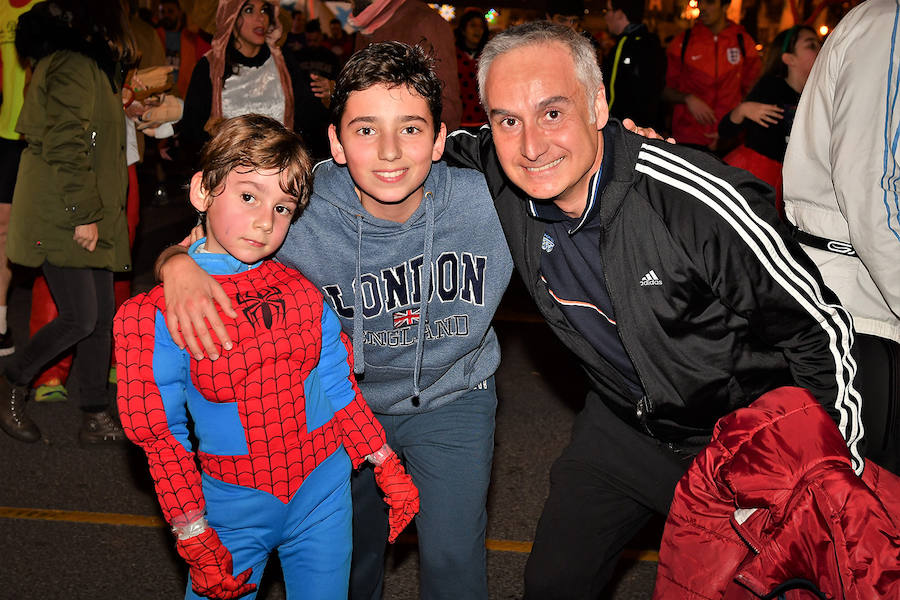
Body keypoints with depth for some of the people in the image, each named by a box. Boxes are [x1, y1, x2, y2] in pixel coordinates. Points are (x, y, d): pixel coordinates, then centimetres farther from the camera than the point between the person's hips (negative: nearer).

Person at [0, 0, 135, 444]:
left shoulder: (89, 64, 18)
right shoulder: (72, 67, -15)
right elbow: (65, 148, -21)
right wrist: (83, 215, -21)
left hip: (90, 215, 10)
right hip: (62, 216, -10)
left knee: (102, 316, 8)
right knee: (80, 317, -9)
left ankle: (95, 417, 15)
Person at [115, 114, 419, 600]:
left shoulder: (304, 292, -4)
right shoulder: (155, 314, -12)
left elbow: (338, 387, 5)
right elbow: (161, 434, -9)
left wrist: (388, 469, 6)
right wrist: (195, 540, -9)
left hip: (323, 490, 2)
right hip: (235, 503, -2)